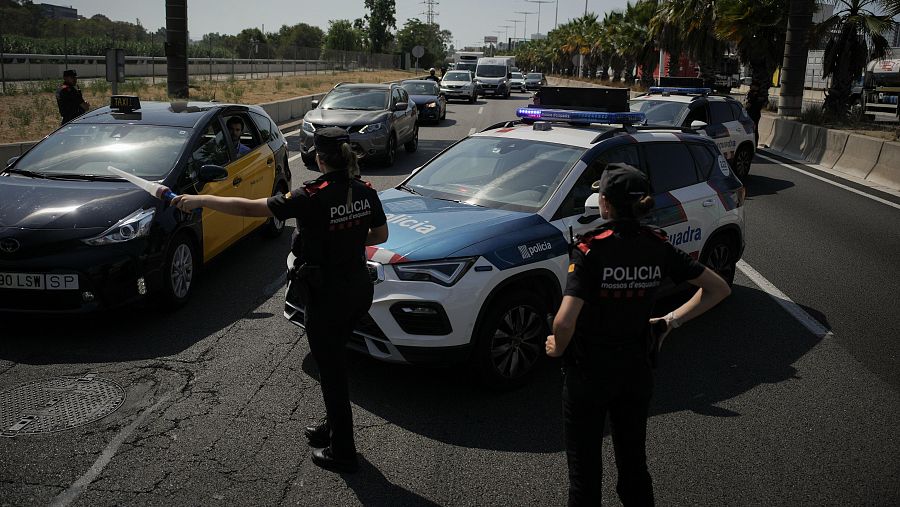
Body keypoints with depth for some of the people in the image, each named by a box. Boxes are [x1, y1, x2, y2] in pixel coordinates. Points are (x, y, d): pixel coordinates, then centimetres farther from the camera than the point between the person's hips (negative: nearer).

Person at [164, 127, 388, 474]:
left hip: (326, 296, -7)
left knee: (331, 370, 8)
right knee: (334, 360, 25)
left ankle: (342, 452, 21)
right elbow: (381, 235, 10)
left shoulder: (312, 197, -21)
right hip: (359, 288, 7)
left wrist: (198, 200, -7)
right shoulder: (365, 192, -3)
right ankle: (334, 426, 42)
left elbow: (248, 208, -17)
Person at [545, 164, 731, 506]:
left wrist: (558, 347, -10)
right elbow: (719, 289, 1)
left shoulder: (591, 250, -22)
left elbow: (565, 321, -30)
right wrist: (671, 320, 5)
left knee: (585, 470, 12)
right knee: (634, 462, 23)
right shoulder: (658, 247, -6)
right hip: (637, 372, 5)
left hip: (588, 374, -5)